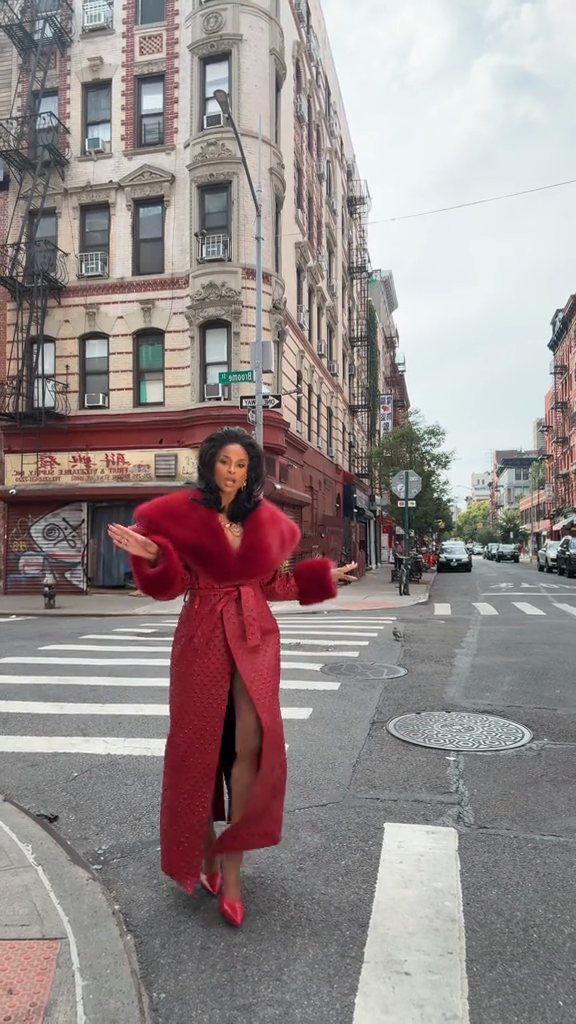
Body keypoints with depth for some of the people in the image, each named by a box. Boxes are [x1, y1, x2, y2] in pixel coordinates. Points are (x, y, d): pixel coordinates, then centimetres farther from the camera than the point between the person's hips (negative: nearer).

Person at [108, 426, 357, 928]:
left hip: (255, 637, 2)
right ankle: (205, 853, 30)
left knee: (251, 742, -11)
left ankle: (231, 867, 1)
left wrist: (322, 576, 11)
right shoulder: (183, 513, -2)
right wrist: (152, 555, -22)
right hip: (203, 637, -2)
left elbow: (273, 583, 12)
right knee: (201, 745, 7)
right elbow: (174, 583, -4)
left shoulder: (266, 520, 7)